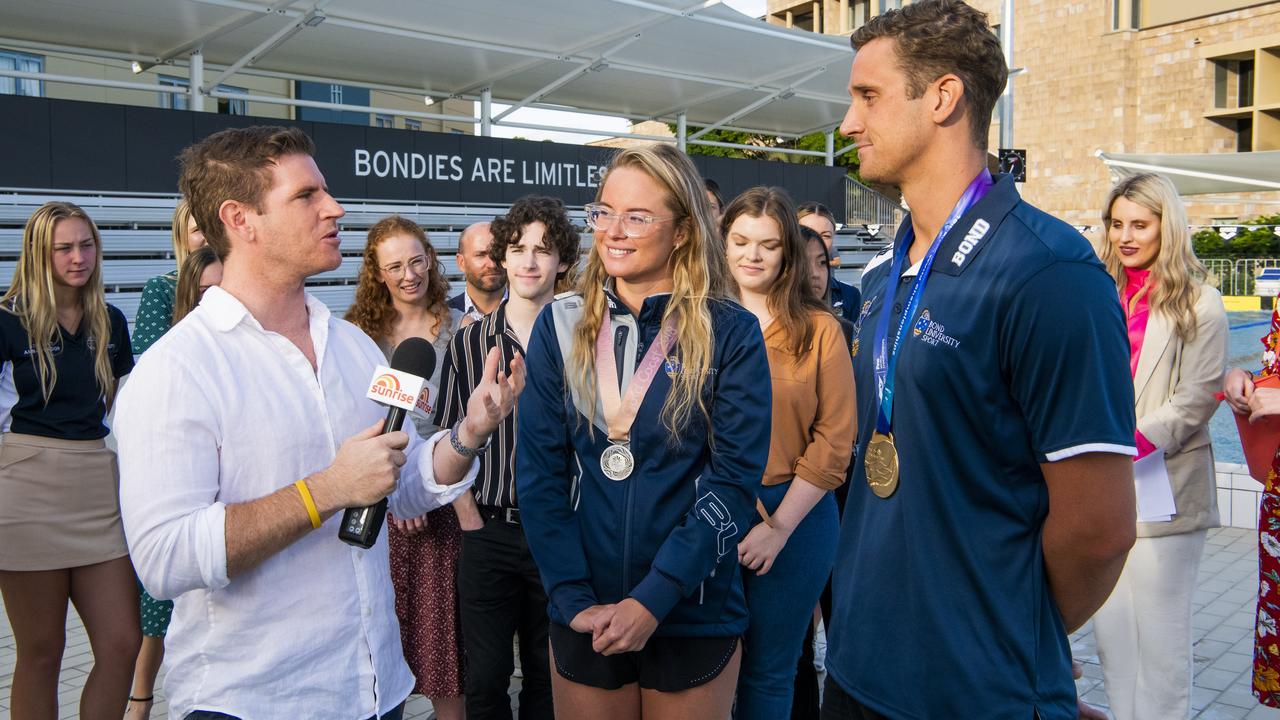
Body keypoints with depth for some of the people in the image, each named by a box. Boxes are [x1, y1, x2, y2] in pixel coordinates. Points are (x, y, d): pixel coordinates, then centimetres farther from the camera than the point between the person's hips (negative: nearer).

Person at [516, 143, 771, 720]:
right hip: (583, 619, 2)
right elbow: (538, 472, -3)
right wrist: (573, 600, -11)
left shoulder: (731, 333, -7)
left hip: (694, 617, -1)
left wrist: (653, 599, -16)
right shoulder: (560, 326, -1)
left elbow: (736, 480, -11)